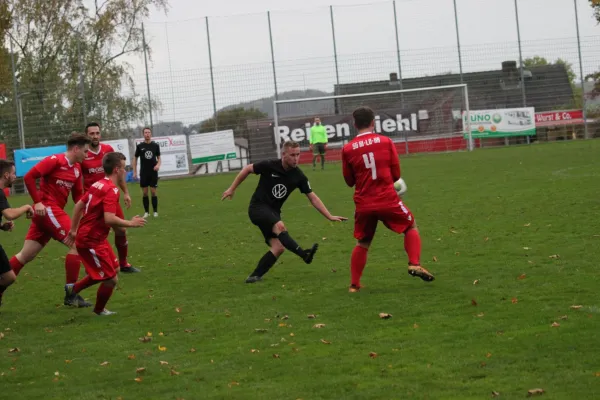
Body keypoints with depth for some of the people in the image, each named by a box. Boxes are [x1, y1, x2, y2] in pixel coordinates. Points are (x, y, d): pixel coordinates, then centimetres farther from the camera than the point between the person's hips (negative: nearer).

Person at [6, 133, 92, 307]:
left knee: (26, 255, 11)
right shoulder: (55, 160, -12)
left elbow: (78, 195, 17)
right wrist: (37, 201, -18)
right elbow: (28, 177, -16)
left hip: (55, 211, 9)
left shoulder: (77, 168, 13)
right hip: (47, 209, -9)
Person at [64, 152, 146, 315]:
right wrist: (131, 223, -18)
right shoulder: (111, 190, -21)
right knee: (111, 279, -1)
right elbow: (109, 219, -31)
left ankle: (73, 288, 26)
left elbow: (79, 205, 15)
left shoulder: (98, 184, 8)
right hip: (91, 242, -10)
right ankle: (99, 311, 20)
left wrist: (74, 230, 23)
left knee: (114, 269, 20)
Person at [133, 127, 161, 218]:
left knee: (153, 192, -1)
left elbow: (159, 158, 9)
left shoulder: (155, 145, 3)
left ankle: (155, 211, 8)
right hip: (143, 173, 0)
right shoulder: (139, 146, 1)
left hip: (153, 172, 0)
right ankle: (146, 212, 10)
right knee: (145, 193, 2)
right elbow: (135, 158, 8)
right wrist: (134, 172, 3)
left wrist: (158, 165, -12)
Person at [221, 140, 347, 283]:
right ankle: (304, 254, -41)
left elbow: (313, 198, 0)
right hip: (258, 207, -5)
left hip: (273, 212, 5)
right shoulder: (269, 165, -15)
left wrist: (330, 216, -5)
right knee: (280, 226, -33)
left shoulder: (298, 176, -5)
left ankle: (255, 276, -3)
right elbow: (247, 169, 0)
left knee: (278, 247, -12)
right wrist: (232, 189, 4)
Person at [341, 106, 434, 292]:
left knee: (362, 243, 17)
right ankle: (414, 264, 3)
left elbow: (349, 181, 8)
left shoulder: (347, 149, -1)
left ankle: (354, 284, 13)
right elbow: (396, 174, 4)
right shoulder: (386, 141, -1)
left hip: (363, 204, 2)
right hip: (388, 200, -2)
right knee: (411, 227, 19)